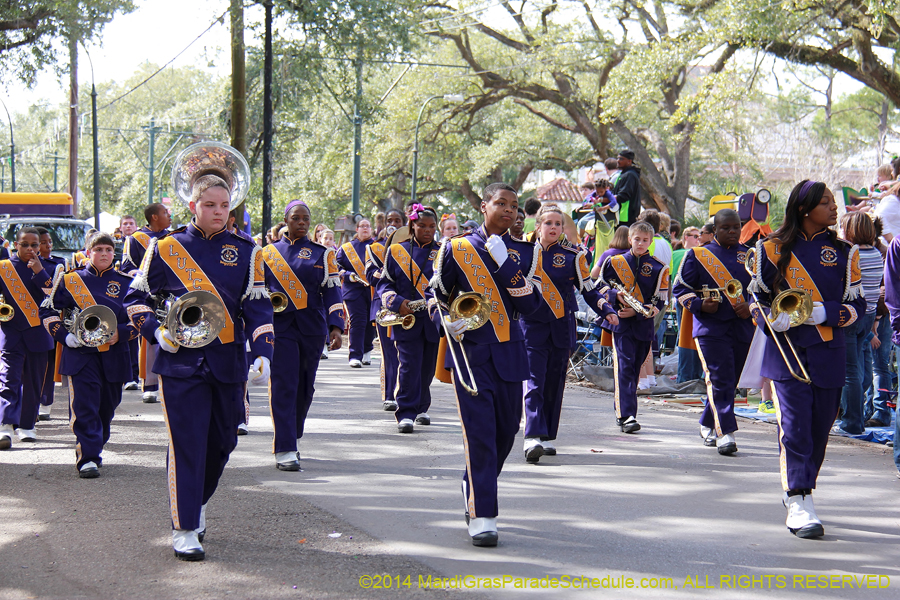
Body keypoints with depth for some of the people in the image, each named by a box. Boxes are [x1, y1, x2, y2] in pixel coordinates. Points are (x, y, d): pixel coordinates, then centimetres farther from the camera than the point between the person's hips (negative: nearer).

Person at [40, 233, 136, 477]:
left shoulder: (126, 283, 9)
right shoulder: (71, 280, 6)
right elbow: (48, 311, 7)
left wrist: (120, 332, -10)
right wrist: (64, 336, -8)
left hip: (114, 354, 2)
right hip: (81, 354, -2)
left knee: (107, 406, 10)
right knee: (84, 406, -12)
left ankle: (94, 448, 29)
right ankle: (88, 458, -13)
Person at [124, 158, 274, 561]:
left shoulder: (245, 253, 5)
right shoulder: (165, 249, 1)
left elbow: (258, 308, 2)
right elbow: (137, 297, 9)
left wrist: (263, 354, -11)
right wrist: (156, 331, -8)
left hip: (228, 364, 3)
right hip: (180, 362, -3)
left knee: (222, 442, 13)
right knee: (186, 443, -6)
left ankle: (198, 502, 38)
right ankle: (184, 529, 1)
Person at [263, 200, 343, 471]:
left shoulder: (322, 254, 7)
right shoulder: (269, 253, 8)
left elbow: (332, 293, 2)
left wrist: (336, 327, -8)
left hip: (312, 329, 2)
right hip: (279, 327, -1)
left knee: (305, 387, 9)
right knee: (284, 386, -10)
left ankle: (290, 437, 28)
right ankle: (284, 450, -12)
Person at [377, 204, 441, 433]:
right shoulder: (396, 251, 6)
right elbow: (384, 284, 6)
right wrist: (397, 302, -13)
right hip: (406, 320, -2)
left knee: (428, 367, 9)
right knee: (409, 365, -10)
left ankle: (421, 409, 27)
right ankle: (406, 413, -9)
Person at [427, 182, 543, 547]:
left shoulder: (524, 253, 6)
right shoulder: (457, 249, 1)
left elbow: (529, 306, -6)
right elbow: (436, 296, 11)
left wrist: (505, 263, -15)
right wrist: (446, 321, -9)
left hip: (509, 353, 4)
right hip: (470, 351, -3)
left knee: (506, 430, 12)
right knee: (479, 431, -12)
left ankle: (476, 490, 36)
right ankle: (481, 516, -11)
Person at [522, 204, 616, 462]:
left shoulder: (573, 256, 4)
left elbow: (589, 290, 5)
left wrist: (607, 311, -8)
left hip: (562, 328, 1)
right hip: (532, 325, -1)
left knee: (554, 383, 7)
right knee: (534, 380, -14)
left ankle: (548, 437, 18)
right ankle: (533, 437, -24)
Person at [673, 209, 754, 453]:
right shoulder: (698, 255, 4)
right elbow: (681, 287, 5)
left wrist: (750, 308, -3)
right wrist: (700, 305, -12)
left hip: (742, 329, 3)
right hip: (710, 328, -3)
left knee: (729, 382, 10)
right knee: (719, 380, -15)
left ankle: (707, 425, 28)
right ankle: (725, 433, -17)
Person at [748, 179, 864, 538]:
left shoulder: (844, 252, 7)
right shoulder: (774, 249, 4)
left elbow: (857, 304, 5)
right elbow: (757, 296, 12)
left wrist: (821, 312, -13)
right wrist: (770, 319, -9)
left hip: (828, 355, 2)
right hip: (786, 352, -2)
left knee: (819, 428, 8)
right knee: (794, 426, -11)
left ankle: (797, 491, 26)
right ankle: (799, 508, -15)